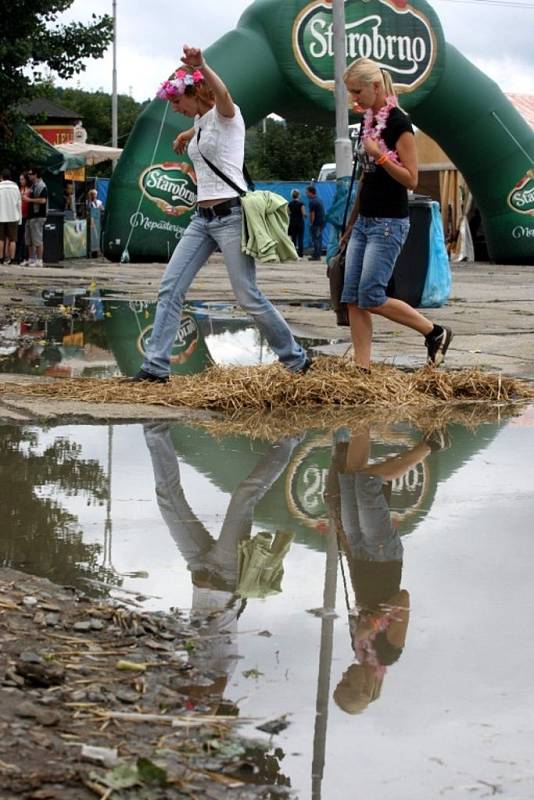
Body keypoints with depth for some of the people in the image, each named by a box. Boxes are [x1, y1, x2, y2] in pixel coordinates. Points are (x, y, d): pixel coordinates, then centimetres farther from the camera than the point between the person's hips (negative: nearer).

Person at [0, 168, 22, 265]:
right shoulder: (15, 187, 0)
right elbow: (19, 203, 2)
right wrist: (19, 218, 9)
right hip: (13, 217, 1)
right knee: (12, 239, 4)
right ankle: (11, 258, -1)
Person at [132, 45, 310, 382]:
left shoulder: (225, 114, -7)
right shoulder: (200, 121, 16)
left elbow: (223, 94, -34)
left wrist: (201, 65, -51)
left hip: (231, 215, -8)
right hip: (203, 217, 8)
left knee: (249, 297, -6)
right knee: (170, 288, -2)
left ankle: (296, 359, 10)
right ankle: (156, 366, -2)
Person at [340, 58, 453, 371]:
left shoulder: (398, 123, -12)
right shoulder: (368, 121, 12)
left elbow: (411, 179, -15)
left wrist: (380, 156, -26)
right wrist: (351, 224, 21)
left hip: (389, 223, -8)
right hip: (364, 221, 8)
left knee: (371, 298, -11)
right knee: (353, 299, 1)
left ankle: (436, 333, 6)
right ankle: (362, 368, 2)